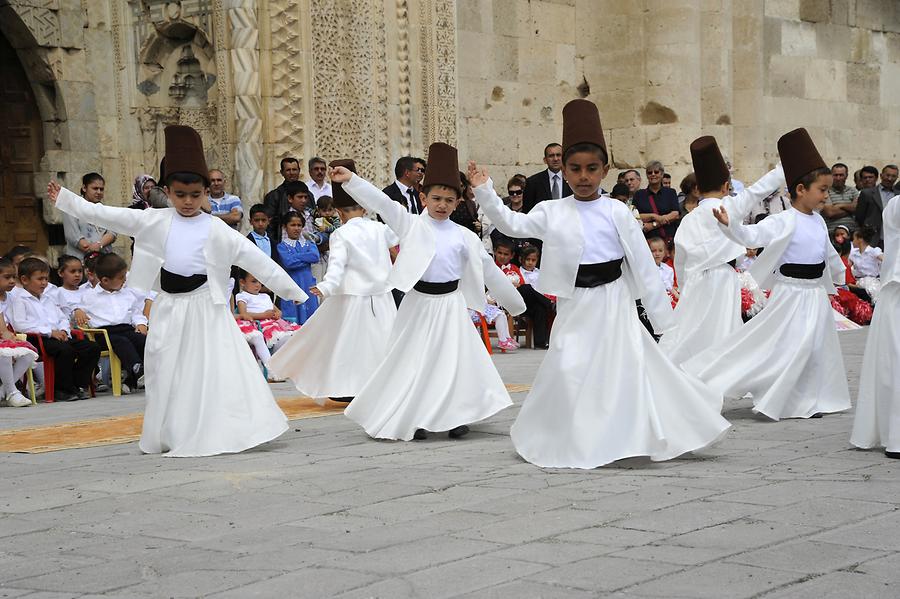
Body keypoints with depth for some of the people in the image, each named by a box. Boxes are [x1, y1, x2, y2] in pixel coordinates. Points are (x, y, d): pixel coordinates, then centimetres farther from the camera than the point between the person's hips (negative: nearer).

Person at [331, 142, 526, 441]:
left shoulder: (464, 236, 4)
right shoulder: (412, 225, -1)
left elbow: (488, 269, 11)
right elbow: (381, 203, -11)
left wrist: (514, 303, 16)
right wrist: (350, 180, -24)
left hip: (451, 303, 1)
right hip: (419, 301, -1)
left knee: (455, 359, 1)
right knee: (413, 359, 4)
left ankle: (455, 416, 13)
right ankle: (414, 417, 16)